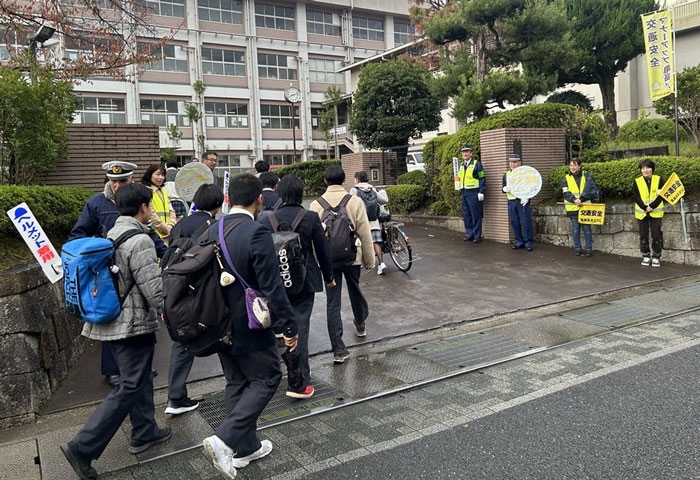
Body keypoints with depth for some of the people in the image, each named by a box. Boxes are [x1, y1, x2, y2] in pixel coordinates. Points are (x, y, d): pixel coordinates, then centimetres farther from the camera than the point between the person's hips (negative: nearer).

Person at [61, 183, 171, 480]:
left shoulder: (112, 234, 8)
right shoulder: (139, 241, -21)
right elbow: (154, 288, -22)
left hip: (113, 319, 9)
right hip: (133, 324, -9)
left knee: (139, 379, 20)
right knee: (130, 387, 0)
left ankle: (145, 433, 32)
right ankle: (82, 447, 2)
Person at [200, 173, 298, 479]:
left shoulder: (211, 232, 1)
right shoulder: (257, 233, -22)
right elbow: (272, 288, -22)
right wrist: (289, 326, -13)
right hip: (249, 326, -7)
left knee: (237, 383, 18)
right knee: (267, 378, 9)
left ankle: (245, 447, 29)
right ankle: (224, 439, 0)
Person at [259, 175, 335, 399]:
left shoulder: (267, 220, -3)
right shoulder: (311, 218, -9)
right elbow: (322, 249, -2)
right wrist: (328, 276, 12)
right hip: (304, 282, -3)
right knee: (300, 329, -1)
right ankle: (300, 384, 0)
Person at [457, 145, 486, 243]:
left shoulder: (476, 164, -5)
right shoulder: (461, 165, 16)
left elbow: (482, 178, -8)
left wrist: (481, 192, -14)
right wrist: (460, 190, 13)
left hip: (474, 193, -7)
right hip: (464, 193, 7)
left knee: (476, 215, -3)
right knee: (466, 215, 10)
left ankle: (477, 235, 2)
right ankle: (469, 234, 19)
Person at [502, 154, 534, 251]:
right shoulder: (506, 175, 14)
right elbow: (503, 187, 17)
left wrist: (527, 197, -16)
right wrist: (505, 189, -8)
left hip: (522, 201, -5)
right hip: (511, 202, 5)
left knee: (526, 222, -6)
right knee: (514, 223, 7)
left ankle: (528, 243, 3)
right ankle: (519, 242, 18)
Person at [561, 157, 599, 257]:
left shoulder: (587, 176, 2)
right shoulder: (566, 179, 6)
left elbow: (593, 191, -5)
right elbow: (566, 193, -4)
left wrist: (582, 199, -16)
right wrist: (574, 200, -21)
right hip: (572, 208, 1)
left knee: (586, 228, 1)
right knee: (575, 229, 6)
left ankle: (588, 249, 9)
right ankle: (577, 248, 16)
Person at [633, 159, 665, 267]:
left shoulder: (658, 179, 2)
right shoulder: (637, 181, 4)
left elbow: (661, 195, -4)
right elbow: (636, 197, -2)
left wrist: (652, 206, -15)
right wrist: (645, 208, -14)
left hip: (656, 212, -1)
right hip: (642, 213, 1)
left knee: (656, 235, 0)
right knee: (643, 236, 5)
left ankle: (656, 257, 9)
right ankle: (646, 256, 15)